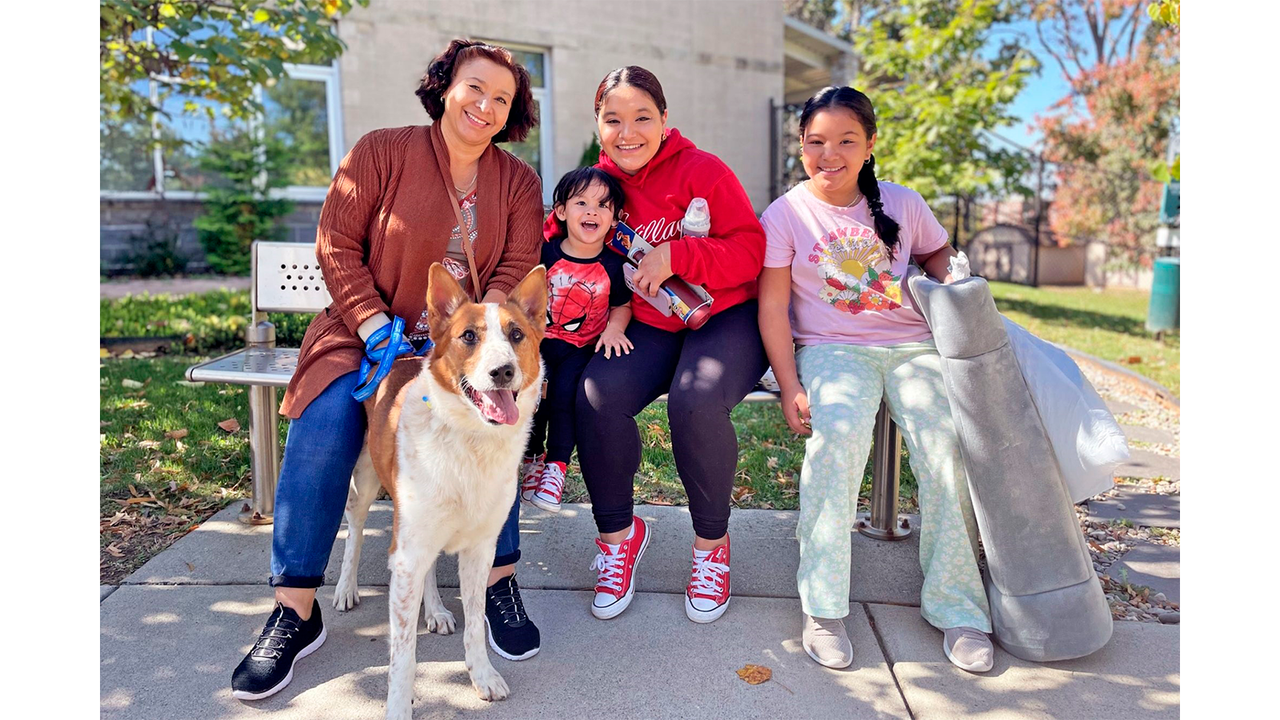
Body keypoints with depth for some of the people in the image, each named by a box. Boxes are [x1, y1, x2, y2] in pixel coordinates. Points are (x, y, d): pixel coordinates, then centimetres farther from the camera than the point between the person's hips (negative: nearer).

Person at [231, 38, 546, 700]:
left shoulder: (519, 183, 7)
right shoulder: (381, 151, 0)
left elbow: (515, 271, -2)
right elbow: (337, 248, -3)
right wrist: (377, 327, -16)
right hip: (368, 332, -1)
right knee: (324, 422, -26)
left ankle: (499, 582, -11)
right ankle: (294, 614, -13)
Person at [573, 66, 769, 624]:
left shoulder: (703, 171, -9)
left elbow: (751, 252, -12)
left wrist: (674, 255, -25)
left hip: (726, 317, -3)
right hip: (648, 325, 4)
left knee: (696, 400, -33)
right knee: (598, 394, -25)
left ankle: (711, 543, -6)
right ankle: (618, 533, -1)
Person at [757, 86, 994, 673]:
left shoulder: (902, 204, 10)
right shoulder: (785, 215, 2)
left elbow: (939, 256, 26)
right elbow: (773, 305, -2)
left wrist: (953, 278, 1)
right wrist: (790, 387, -10)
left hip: (914, 344, 3)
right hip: (832, 349, -2)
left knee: (947, 441, -22)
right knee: (838, 432, -33)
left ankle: (955, 605, -6)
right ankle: (822, 607, -21)